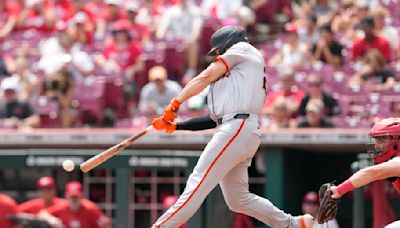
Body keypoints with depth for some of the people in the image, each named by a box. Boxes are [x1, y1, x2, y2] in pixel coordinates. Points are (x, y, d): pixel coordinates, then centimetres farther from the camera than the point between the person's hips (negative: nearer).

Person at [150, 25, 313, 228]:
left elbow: (206, 77, 0)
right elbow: (215, 118, 25)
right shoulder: (235, 76, 32)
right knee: (238, 200, 11)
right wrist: (176, 126, 21)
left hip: (238, 128, -9)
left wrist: (176, 103, -1)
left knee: (198, 182, -17)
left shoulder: (243, 48, 10)